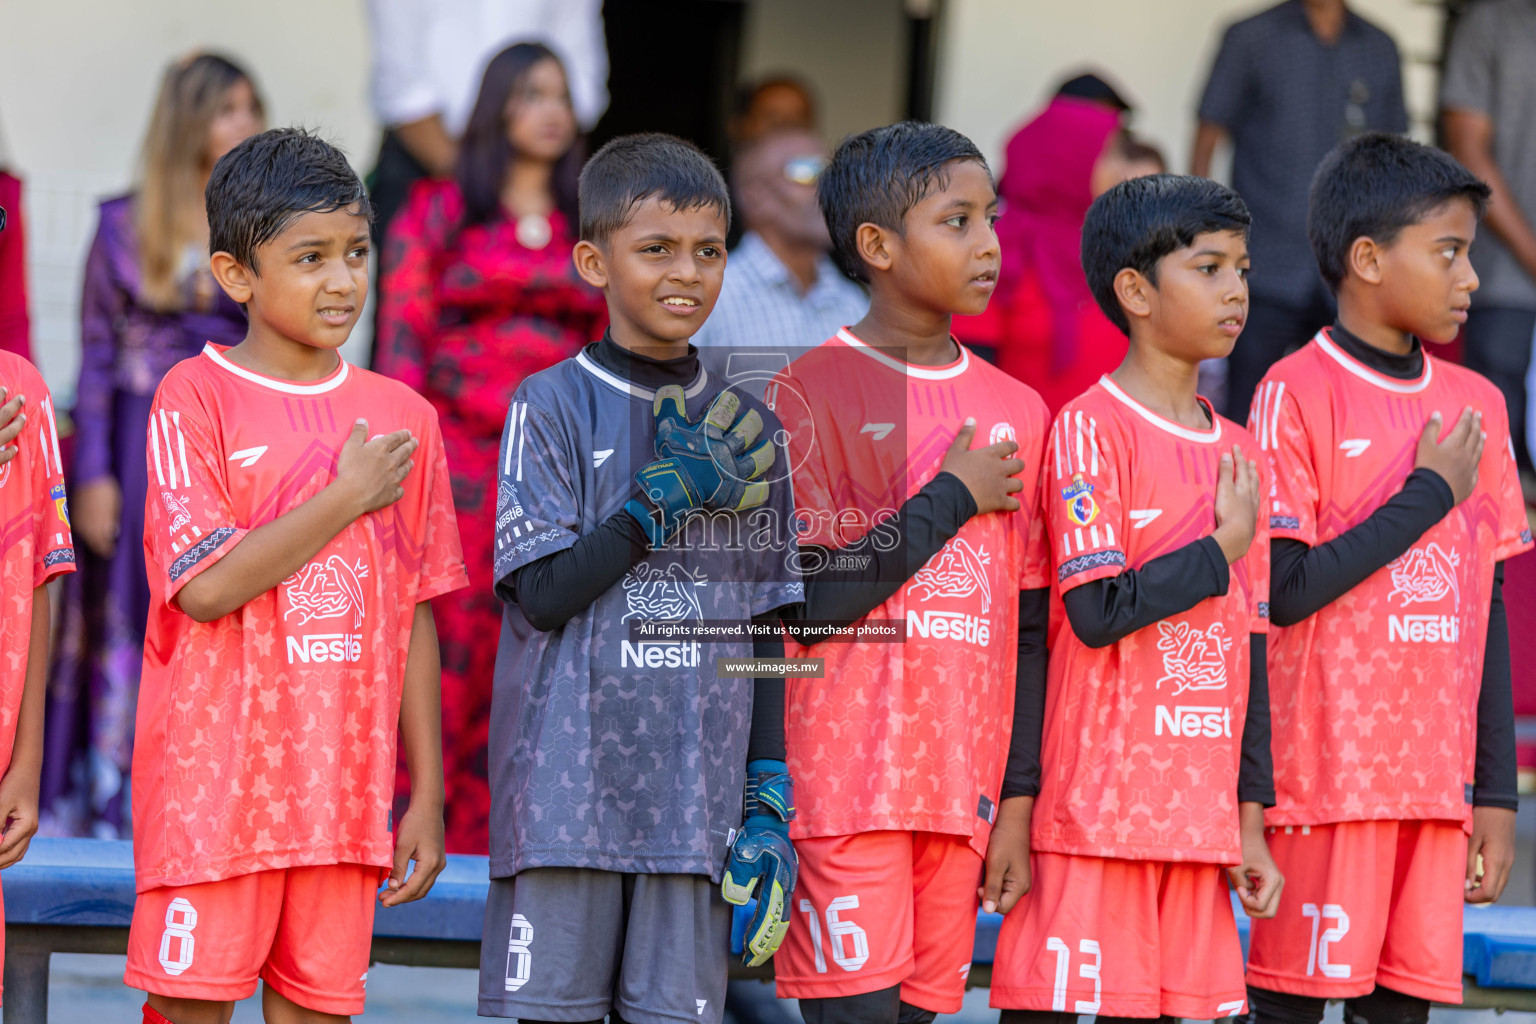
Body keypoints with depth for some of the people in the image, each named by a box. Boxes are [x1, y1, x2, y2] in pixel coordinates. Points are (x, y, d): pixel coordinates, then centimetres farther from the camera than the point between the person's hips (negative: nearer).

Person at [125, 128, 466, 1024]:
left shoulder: (401, 416, 9)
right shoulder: (197, 397, -3)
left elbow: (415, 617, 12)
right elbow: (204, 585, -14)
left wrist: (428, 793, 9)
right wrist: (349, 497, -11)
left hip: (343, 792, 4)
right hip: (212, 781, -4)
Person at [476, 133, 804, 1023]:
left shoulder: (745, 430, 10)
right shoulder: (554, 406, -1)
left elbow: (764, 630, 12)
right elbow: (543, 595, -9)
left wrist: (769, 799, 6)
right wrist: (666, 497, -11)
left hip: (698, 797, 3)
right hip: (569, 781, -3)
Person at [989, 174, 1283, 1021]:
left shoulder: (1237, 452, 14)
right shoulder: (1091, 428, -7)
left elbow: (1249, 647, 16)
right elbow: (1097, 611, -17)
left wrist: (1250, 819, 13)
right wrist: (1226, 547, -7)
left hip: (1199, 815, 7)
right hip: (1094, 807, -7)